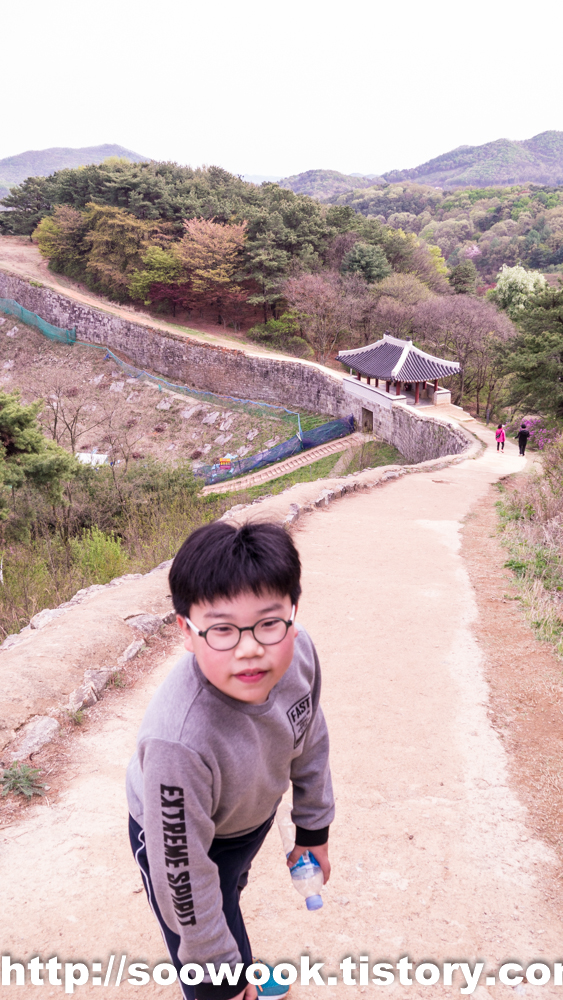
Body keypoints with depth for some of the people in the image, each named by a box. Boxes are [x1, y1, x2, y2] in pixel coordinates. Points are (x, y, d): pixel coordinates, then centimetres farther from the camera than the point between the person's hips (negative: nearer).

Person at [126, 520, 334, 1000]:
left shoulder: (298, 651, -31)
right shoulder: (179, 741, -46)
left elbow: (309, 739, -7)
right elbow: (183, 874, -29)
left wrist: (314, 830, 7)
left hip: (254, 813, 6)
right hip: (182, 835, -5)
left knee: (232, 889, 35)